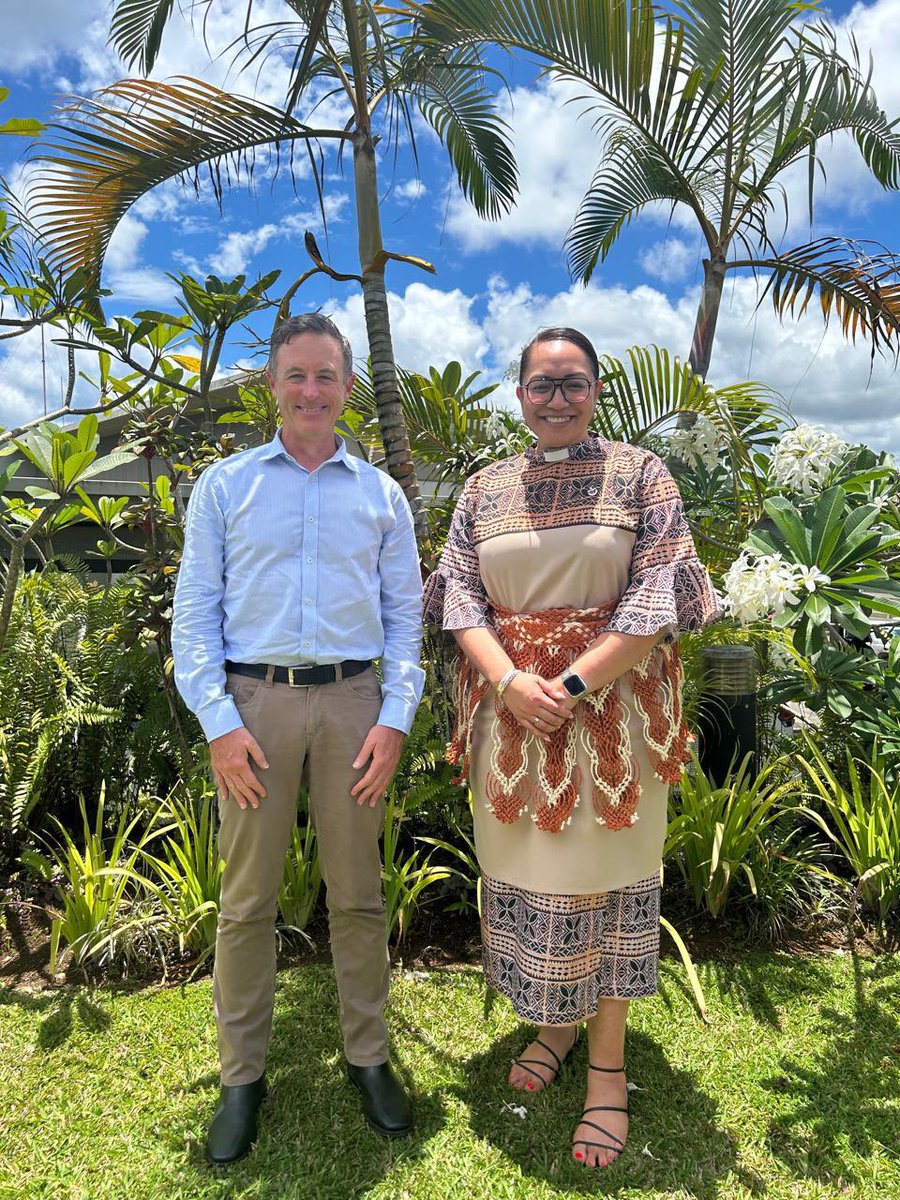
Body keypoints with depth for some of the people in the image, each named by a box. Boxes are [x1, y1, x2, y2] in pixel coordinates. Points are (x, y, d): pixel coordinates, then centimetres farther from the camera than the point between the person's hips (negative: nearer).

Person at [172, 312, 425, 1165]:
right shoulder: (224, 485, 7)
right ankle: (241, 1076, 22)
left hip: (352, 702, 1)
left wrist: (395, 718, -2)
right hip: (254, 701, -1)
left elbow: (405, 614, 9)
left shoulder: (381, 494, 11)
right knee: (247, 897, 5)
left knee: (357, 892, 9)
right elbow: (194, 609, 3)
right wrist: (219, 721, -7)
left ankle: (368, 1055, 26)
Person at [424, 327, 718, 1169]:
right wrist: (509, 680, -15)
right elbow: (459, 593, 2)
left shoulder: (638, 475, -1)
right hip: (510, 710, 3)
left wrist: (574, 685, -17)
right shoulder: (485, 487, 8)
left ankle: (608, 1060, 24)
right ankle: (556, 1021, 36)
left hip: (611, 707, -3)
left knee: (606, 871, 6)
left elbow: (659, 595, -9)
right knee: (527, 867, 12)